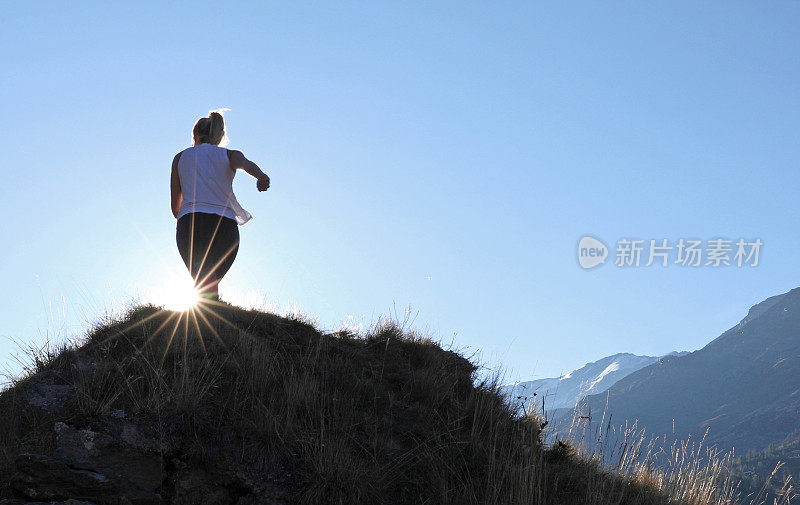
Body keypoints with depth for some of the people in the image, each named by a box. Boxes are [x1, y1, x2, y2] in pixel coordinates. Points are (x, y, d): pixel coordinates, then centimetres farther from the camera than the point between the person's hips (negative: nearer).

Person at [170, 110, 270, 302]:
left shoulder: (181, 157, 23)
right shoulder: (229, 155, 18)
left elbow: (175, 206, 22)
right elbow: (246, 163, -9)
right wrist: (261, 177, -30)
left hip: (190, 223, 0)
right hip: (225, 224, 1)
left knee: (204, 287, -11)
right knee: (211, 286, 13)